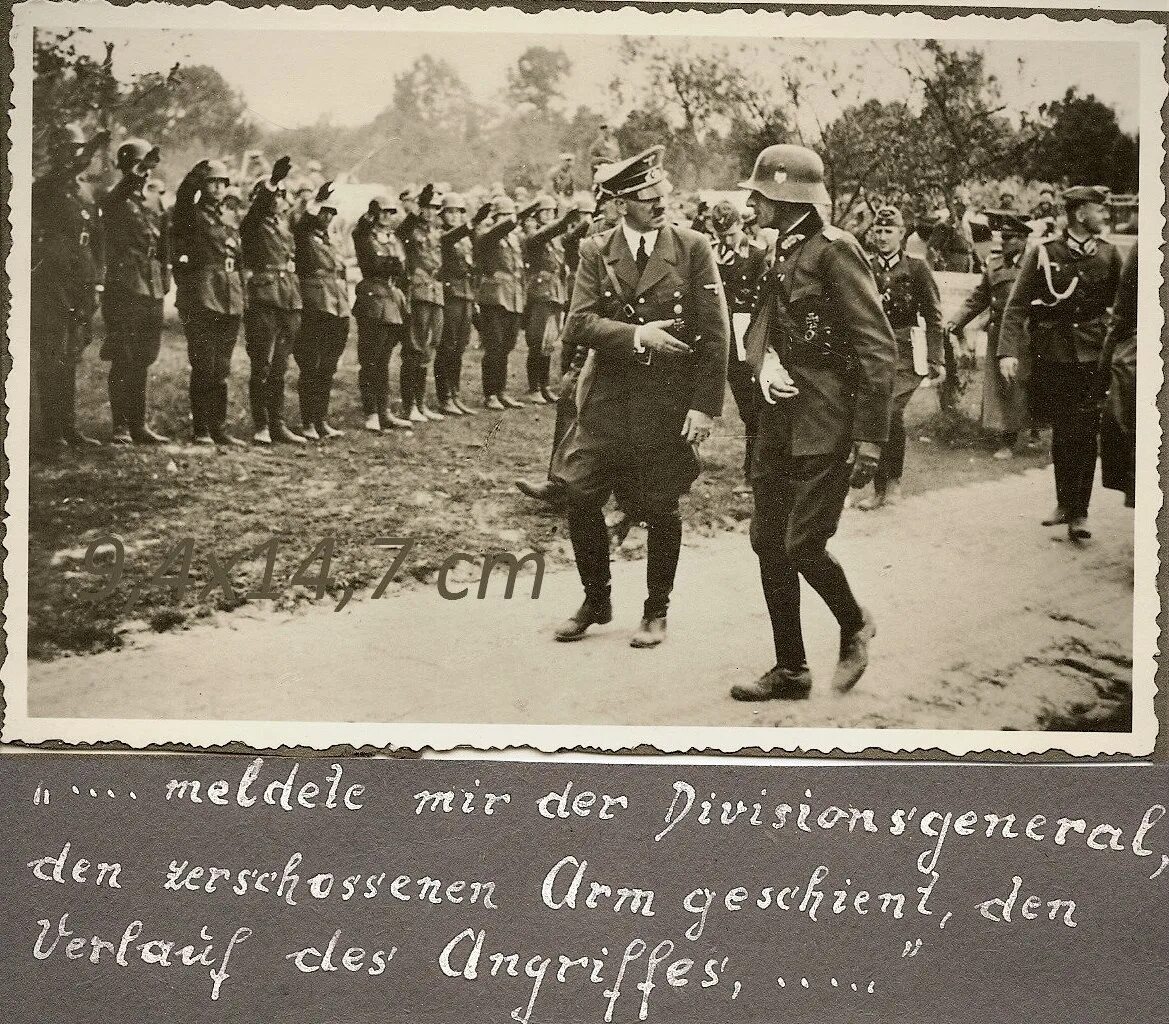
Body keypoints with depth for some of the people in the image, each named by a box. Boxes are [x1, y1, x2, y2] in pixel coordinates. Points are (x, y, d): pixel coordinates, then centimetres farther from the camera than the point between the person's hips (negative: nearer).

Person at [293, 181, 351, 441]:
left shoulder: (332, 241, 20)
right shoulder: (304, 237, -1)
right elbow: (303, 221, -24)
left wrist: (345, 308, 21)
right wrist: (317, 200, -27)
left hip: (338, 312, 7)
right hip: (313, 310, -7)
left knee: (327, 369, 10)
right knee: (310, 368, -4)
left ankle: (322, 420, 16)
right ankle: (308, 423, 0)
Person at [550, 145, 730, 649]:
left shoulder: (693, 249, -4)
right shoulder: (596, 252, 2)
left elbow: (715, 334, -5)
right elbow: (579, 322, -6)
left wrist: (705, 406, -10)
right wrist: (634, 335, -21)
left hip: (669, 400, -2)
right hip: (606, 399, 2)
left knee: (662, 511, 6)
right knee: (580, 499, 0)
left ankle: (656, 612, 23)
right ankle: (595, 601, 21)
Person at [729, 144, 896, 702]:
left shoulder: (834, 250, -13)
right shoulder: (785, 252, 13)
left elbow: (879, 348, -16)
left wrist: (870, 438, -18)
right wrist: (765, 363, 1)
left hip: (825, 428, -9)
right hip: (779, 425, 9)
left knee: (803, 545, -10)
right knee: (768, 542, 8)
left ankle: (855, 627, 19)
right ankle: (790, 670, 18)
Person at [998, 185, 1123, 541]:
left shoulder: (1108, 254, 3)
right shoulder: (1043, 253, -3)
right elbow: (1016, 306, -5)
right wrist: (1008, 351, -14)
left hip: (1093, 356, 0)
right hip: (1052, 356, 0)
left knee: (1084, 434, -5)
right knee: (1061, 433, 10)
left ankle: (1078, 512, 1)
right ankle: (1065, 503, 25)